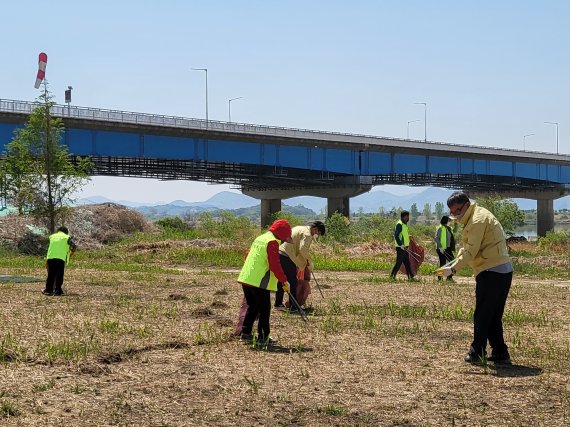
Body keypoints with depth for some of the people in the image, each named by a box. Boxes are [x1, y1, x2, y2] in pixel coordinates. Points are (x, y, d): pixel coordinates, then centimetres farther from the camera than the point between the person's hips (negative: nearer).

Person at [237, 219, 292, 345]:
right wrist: (284, 281, -11)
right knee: (264, 309, 2)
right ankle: (263, 337, 5)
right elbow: (275, 265, -18)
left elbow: (248, 256, 24)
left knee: (252, 307, 19)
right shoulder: (272, 242, -11)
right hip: (259, 282, -9)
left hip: (246, 278, 9)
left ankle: (245, 333, 19)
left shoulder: (260, 238, 17)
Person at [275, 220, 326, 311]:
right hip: (287, 257, -10)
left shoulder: (299, 228, 21)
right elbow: (303, 249, -22)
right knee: (293, 282, -3)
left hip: (279, 253, 10)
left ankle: (278, 303, 28)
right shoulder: (307, 234, -9)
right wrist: (308, 261, -8)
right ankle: (293, 307, -1)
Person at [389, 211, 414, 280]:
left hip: (404, 247, 10)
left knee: (407, 262, 10)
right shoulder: (399, 224, -14)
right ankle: (392, 276, -1)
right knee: (399, 262, -7)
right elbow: (396, 235, -21)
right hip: (400, 247, -10)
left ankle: (410, 277, 13)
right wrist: (401, 245, -28)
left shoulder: (404, 224, 16)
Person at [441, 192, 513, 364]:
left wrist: (453, 268, -16)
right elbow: (467, 248, 17)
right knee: (494, 316, 13)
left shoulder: (478, 220, -13)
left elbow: (471, 251, -18)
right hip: (503, 271, 10)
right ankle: (500, 353, 16)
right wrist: (454, 264, 4)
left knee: (482, 315, -4)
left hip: (491, 272, -10)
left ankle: (477, 353, -1)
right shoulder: (478, 216, 20)